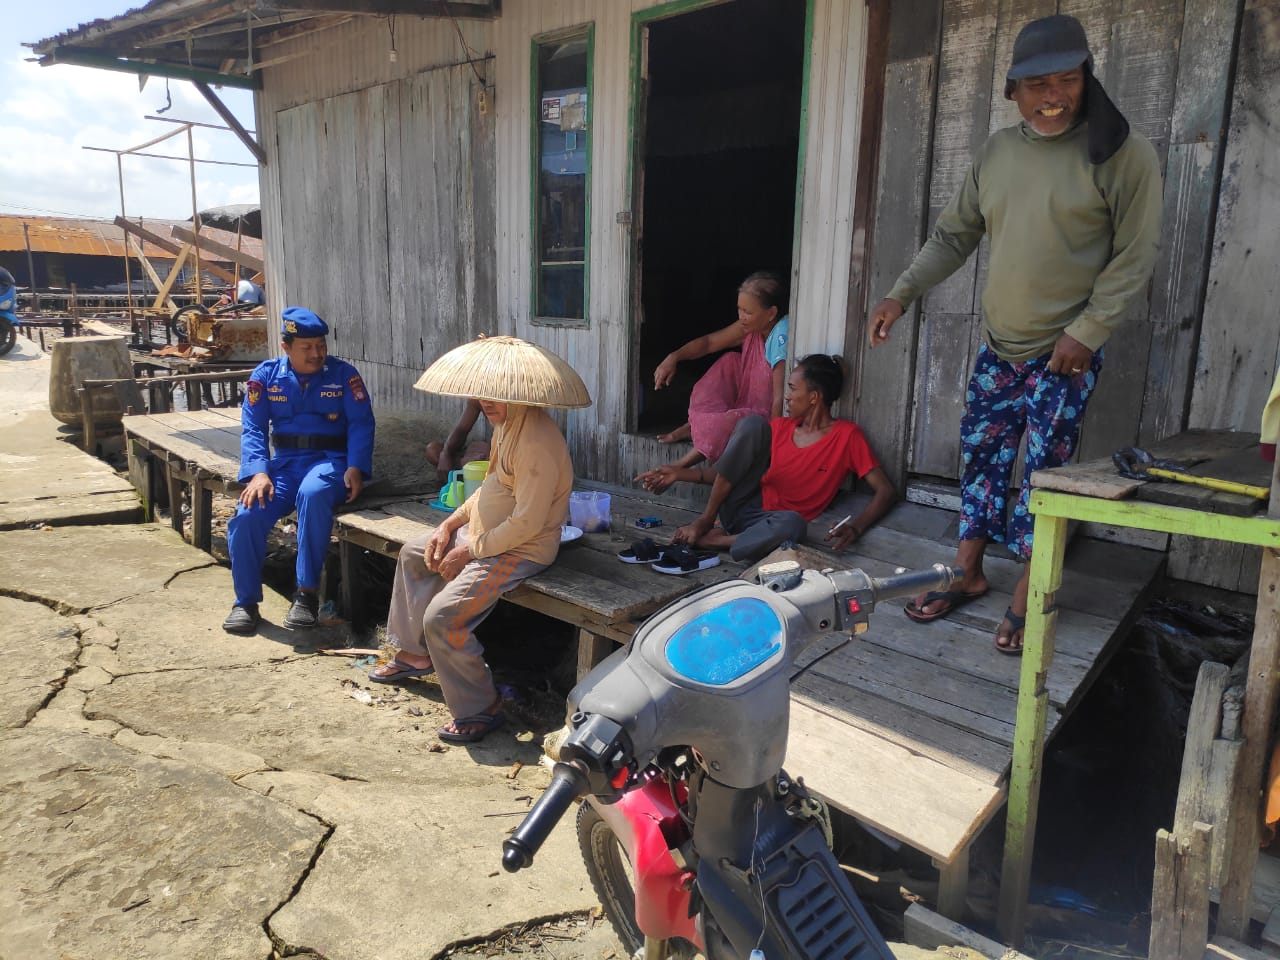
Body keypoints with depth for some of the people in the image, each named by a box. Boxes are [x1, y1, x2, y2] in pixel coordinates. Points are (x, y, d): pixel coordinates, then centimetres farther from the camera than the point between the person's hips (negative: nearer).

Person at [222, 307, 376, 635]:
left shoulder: (343, 374, 3)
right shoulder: (266, 374, 8)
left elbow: (361, 423, -3)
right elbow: (253, 427, 2)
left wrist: (355, 468, -19)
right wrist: (258, 472, -15)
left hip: (329, 459, -3)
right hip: (284, 461, 3)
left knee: (313, 493, -38)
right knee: (247, 516, -23)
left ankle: (307, 593, -28)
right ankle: (246, 602, -2)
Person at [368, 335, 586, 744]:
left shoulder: (537, 442, -29)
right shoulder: (506, 423, 5)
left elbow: (527, 522, -29)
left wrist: (469, 550, -18)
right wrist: (451, 523, 8)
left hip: (520, 549, -11)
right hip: (484, 530, 11)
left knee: (442, 616, -22)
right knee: (413, 554, 25)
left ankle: (480, 708, -3)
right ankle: (415, 653, 35)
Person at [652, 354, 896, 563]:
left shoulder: (846, 435, -2)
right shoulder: (780, 427, 12)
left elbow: (885, 490, -8)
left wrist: (856, 527, -26)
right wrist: (681, 473, 10)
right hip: (737, 505, 4)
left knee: (793, 524, -43)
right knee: (753, 422, -16)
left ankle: (714, 541, -18)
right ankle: (706, 520, -17)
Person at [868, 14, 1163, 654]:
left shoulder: (1122, 155, -9)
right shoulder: (996, 152, 6)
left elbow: (1134, 256, -9)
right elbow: (953, 235, 11)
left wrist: (1087, 331, -16)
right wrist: (902, 294, 2)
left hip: (1065, 353, -5)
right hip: (998, 347, 5)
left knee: (1045, 470, -1)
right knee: (981, 454, 9)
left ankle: (1026, 593, 14)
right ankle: (969, 573, 23)